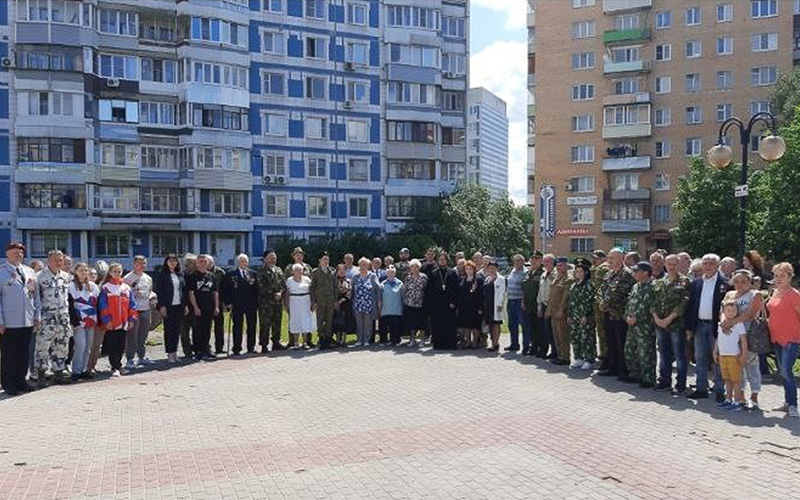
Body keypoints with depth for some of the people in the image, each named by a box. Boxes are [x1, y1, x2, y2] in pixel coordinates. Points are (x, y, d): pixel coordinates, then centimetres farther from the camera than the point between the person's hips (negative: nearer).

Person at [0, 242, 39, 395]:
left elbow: (36, 295, 14)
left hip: (28, 321, 5)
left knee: (24, 354, 12)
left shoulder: (30, 272, 11)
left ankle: (20, 380, 24)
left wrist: (37, 316, 9)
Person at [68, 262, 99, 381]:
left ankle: (83, 370, 15)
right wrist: (75, 322, -13)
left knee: (88, 347, 7)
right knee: (80, 347, -10)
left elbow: (97, 303, 15)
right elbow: (70, 305, -7)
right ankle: (76, 372, -3)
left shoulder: (93, 286, 14)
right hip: (79, 321, -5)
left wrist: (98, 319, 7)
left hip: (91, 321, 6)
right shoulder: (72, 286, -2)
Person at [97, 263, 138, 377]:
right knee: (112, 346, 0)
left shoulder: (126, 288, 9)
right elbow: (102, 306, -6)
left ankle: (117, 365, 22)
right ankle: (115, 367, 6)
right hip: (111, 323, -4)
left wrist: (132, 319, 4)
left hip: (124, 323, 4)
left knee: (121, 346, 10)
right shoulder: (105, 288, -2)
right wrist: (106, 320, -13)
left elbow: (132, 304, 10)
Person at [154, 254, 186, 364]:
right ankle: (170, 354, 5)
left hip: (179, 306, 5)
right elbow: (158, 291, -7)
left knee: (177, 330, 8)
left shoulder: (180, 274, 12)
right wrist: (162, 306, -13)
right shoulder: (162, 274, -3)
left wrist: (185, 305, 9)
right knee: (169, 330, 0)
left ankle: (174, 352, 16)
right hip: (168, 306, -5)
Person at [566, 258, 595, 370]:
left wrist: (585, 315, -17)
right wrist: (569, 315, 11)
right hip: (574, 317, 7)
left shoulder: (589, 284, -7)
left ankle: (589, 360, 4)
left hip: (585, 317, -7)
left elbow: (589, 301, -13)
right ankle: (578, 359, 19)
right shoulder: (573, 285, 14)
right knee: (575, 338, 8)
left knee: (586, 338, -4)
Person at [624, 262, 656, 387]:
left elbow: (646, 307, -19)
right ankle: (634, 375, 28)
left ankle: (649, 379, 5)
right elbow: (629, 303, 17)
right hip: (632, 326, 9)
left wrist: (636, 318, -17)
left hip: (644, 327, -9)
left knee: (645, 354, -4)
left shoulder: (651, 287, -13)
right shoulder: (635, 287, 16)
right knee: (630, 351, 16)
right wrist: (627, 316, 1)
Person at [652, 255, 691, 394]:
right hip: (660, 324, 5)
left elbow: (684, 302, -10)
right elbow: (653, 301, 9)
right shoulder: (658, 283, 13)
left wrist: (669, 318, -14)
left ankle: (681, 385, 9)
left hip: (676, 324, -5)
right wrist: (656, 318, -5)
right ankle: (664, 381, 23)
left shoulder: (684, 282, -2)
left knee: (680, 355, 1)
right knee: (664, 355, 12)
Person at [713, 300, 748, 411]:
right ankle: (728, 399, 21)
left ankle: (738, 401, 3)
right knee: (727, 379, 13)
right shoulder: (721, 324, 10)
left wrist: (744, 354, -12)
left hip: (734, 356, -6)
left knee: (736, 379, -2)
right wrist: (715, 352, 16)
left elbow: (744, 340, -9)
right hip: (722, 355, 6)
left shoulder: (738, 324, -7)